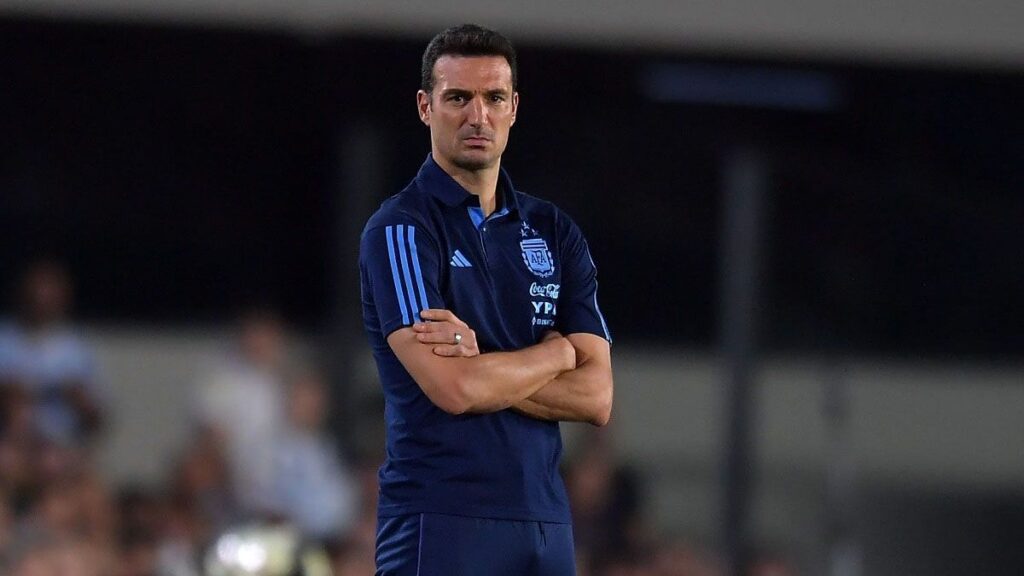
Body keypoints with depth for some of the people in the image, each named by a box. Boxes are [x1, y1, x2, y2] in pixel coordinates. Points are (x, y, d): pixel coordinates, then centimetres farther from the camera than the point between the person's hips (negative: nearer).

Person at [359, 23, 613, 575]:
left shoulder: (554, 232, 13)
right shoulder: (400, 229, -4)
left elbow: (595, 396, 5)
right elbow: (453, 389, -16)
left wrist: (483, 363, -10)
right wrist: (554, 352, 1)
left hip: (545, 523, 5)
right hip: (440, 524, -5)